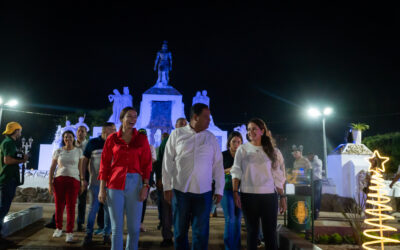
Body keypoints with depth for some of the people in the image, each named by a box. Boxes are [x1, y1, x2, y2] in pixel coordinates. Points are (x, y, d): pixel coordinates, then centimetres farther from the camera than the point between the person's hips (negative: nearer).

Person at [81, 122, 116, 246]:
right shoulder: (93, 143, 0)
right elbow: (85, 160, 5)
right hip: (95, 182, -2)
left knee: (108, 209, 6)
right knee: (93, 208, 2)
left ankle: (106, 234, 18)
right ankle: (88, 234, 15)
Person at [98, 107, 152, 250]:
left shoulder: (142, 139, 5)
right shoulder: (112, 138, 5)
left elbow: (146, 164, 4)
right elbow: (104, 164, 6)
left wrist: (145, 186, -4)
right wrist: (102, 188, 1)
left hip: (135, 184, 1)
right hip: (115, 184, 0)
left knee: (134, 226, 6)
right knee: (116, 227, 4)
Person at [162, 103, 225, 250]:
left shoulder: (211, 138, 7)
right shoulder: (177, 134, 2)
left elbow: (218, 165, 8)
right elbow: (168, 161, 3)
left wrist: (219, 190, 5)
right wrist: (167, 187, -1)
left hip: (203, 192, 1)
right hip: (180, 190, -1)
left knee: (201, 232, 6)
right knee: (180, 231, 11)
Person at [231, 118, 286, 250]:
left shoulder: (272, 151, 10)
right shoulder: (242, 149, 7)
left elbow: (278, 176, 10)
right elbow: (236, 172, 3)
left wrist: (282, 196, 5)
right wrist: (235, 192, -6)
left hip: (269, 196, 1)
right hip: (248, 195, -1)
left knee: (270, 232, 3)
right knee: (252, 230, 8)